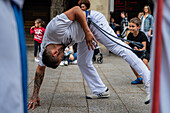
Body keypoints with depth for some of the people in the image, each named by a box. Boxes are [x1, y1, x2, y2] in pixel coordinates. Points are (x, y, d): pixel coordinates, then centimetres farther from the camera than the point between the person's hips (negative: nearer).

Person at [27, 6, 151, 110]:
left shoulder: (55, 28, -34)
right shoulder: (44, 50, -8)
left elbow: (76, 10, -29)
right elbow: (40, 70, 4)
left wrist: (87, 32, -27)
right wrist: (35, 96, 4)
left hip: (92, 20, -8)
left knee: (118, 47, -18)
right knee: (83, 63, 6)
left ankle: (149, 79, -22)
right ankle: (101, 91, 17)